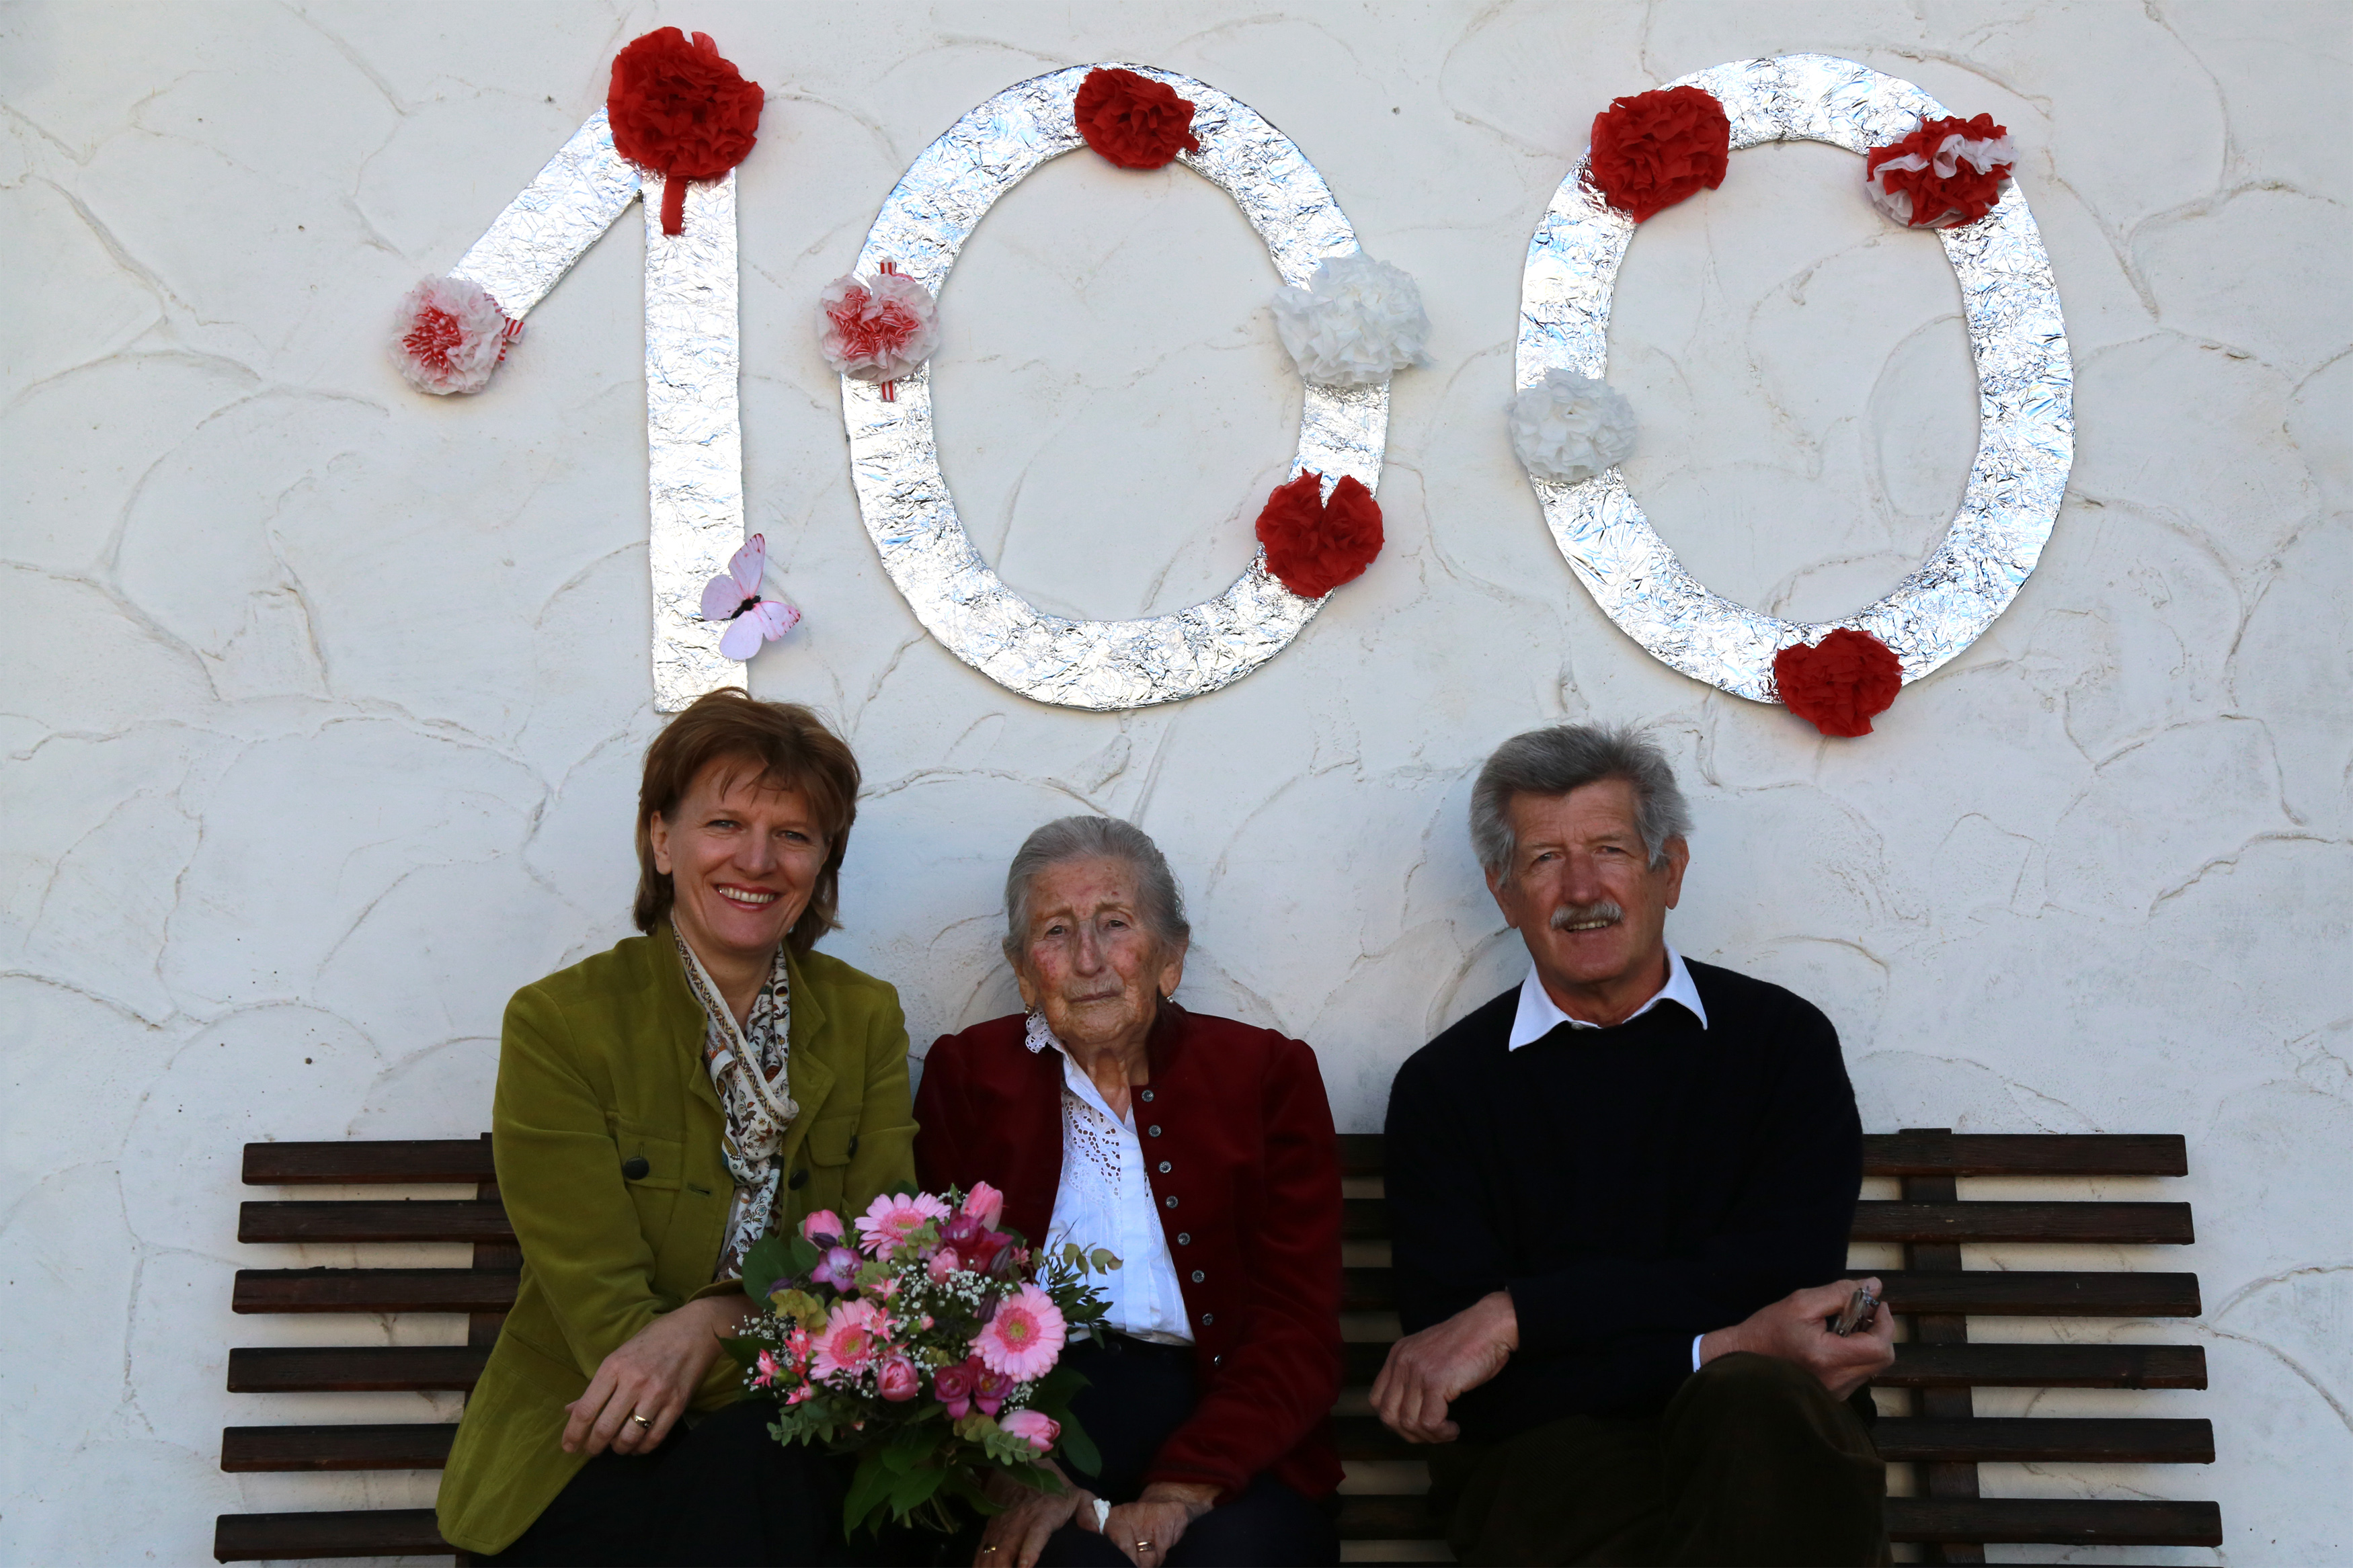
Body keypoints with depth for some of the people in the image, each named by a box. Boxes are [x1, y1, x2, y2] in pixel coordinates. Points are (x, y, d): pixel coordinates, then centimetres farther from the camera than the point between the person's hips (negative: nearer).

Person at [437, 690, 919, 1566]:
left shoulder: (867, 1020, 7)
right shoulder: (555, 1024, -6)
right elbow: (603, 1312, -11)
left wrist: (716, 1318, -22)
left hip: (794, 1457, 4)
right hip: (580, 1469, -3)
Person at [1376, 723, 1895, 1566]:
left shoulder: (1782, 1038, 9)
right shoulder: (1443, 1085, 7)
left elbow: (1780, 1273, -5)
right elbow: (1466, 1395, -2)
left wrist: (1516, 1315, -10)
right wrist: (1720, 1352, -13)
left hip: (1769, 1438, 2)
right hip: (1550, 1451, -1)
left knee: (1759, 1403, -35)